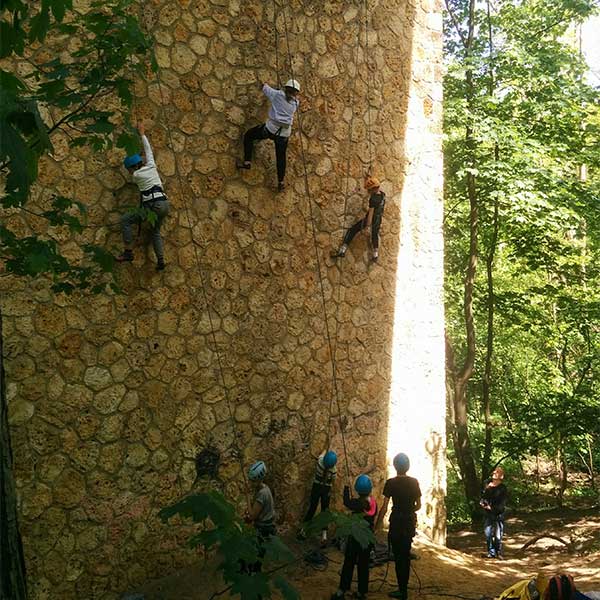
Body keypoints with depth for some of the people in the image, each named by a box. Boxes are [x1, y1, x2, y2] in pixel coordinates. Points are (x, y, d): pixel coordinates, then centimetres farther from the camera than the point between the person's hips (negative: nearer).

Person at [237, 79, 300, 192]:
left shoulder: (278, 94, 5)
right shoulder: (296, 103, 10)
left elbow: (264, 86, 21)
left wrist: (265, 84, 42)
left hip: (271, 128, -2)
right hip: (284, 133, 3)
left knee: (248, 136, 18)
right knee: (281, 157, 20)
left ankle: (247, 161, 4)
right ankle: (280, 182, 15)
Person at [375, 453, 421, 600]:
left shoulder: (391, 483, -10)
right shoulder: (414, 482, 1)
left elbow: (384, 507, -10)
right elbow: (418, 505, 6)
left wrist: (378, 524, -2)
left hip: (397, 521, -4)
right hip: (410, 522, 4)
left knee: (399, 556, 3)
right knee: (406, 555, 16)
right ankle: (404, 587, 24)